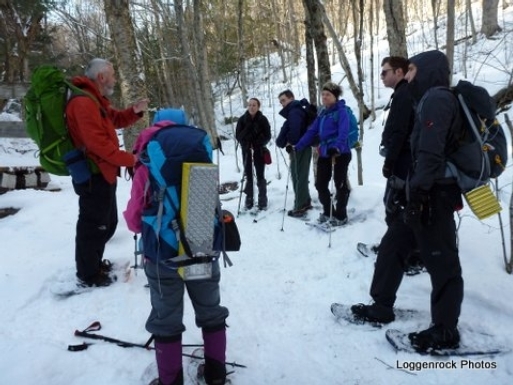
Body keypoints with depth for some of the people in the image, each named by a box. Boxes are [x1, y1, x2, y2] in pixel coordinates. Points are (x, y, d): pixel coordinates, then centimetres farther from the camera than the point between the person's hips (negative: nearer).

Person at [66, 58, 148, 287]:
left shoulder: (95, 99, 16)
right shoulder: (84, 102, -19)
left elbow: (115, 120, 20)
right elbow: (97, 142, -27)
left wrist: (135, 111, 0)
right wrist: (128, 159, -20)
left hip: (103, 172, 11)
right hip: (93, 174, -11)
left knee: (108, 222, 21)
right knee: (93, 224, 0)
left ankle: (94, 263, 37)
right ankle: (88, 274, 13)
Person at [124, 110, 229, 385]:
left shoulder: (147, 165, -9)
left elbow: (135, 218, -7)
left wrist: (130, 219, 15)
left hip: (164, 254, -3)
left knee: (166, 321, 13)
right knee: (210, 311, 20)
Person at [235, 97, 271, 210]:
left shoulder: (263, 119, -5)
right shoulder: (242, 119, -1)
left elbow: (267, 136, -3)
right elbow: (238, 135, 0)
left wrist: (258, 144, -17)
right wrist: (246, 143, -14)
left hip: (259, 150, -1)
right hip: (246, 151, 2)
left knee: (260, 175, 0)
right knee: (248, 175, 6)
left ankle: (262, 200, 6)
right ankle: (249, 199, 14)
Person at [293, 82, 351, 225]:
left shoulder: (341, 111, -9)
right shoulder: (323, 113, 14)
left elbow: (343, 133, -23)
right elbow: (312, 131, 12)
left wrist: (337, 147, -41)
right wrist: (297, 147, 4)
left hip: (340, 154, -7)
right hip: (324, 153, 8)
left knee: (340, 185, 3)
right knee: (320, 184, 9)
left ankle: (341, 216, 15)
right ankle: (328, 212, 25)